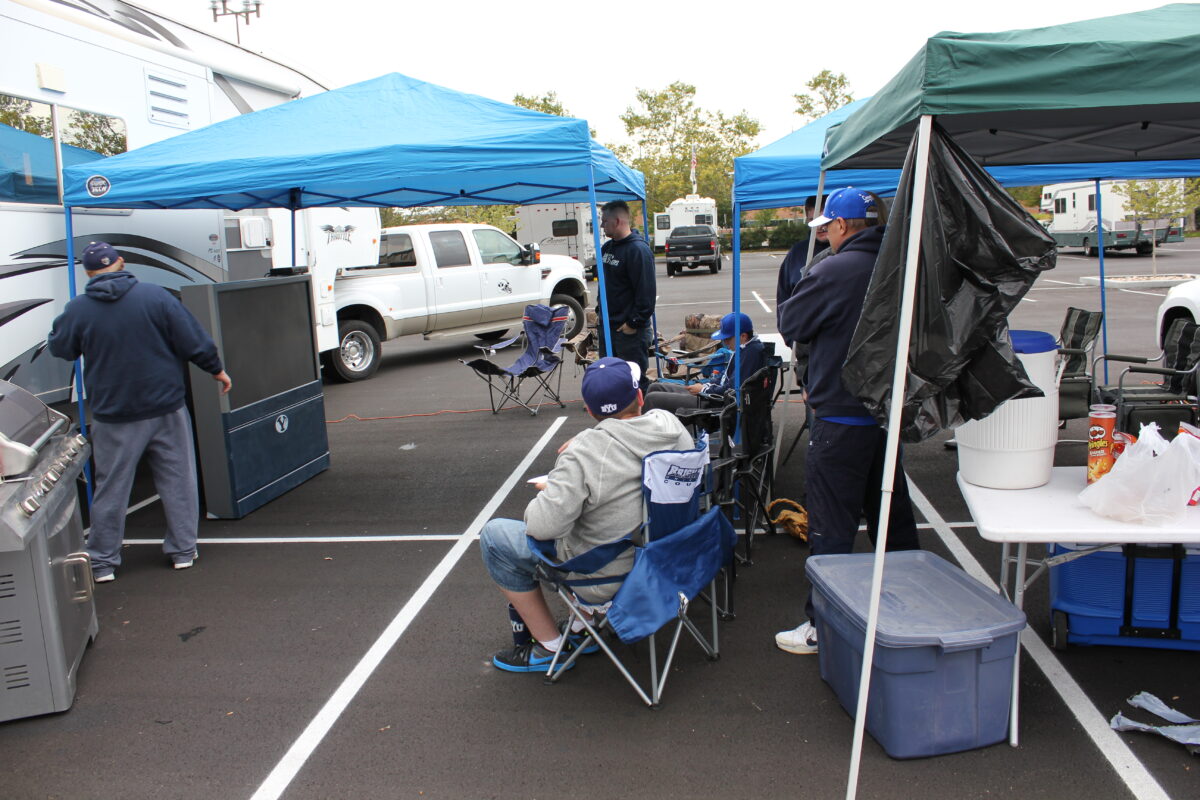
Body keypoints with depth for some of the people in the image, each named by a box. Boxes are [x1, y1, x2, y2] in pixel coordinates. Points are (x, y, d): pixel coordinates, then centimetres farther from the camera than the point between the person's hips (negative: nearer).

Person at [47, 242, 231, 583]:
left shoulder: (77, 310, -6)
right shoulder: (156, 296, -8)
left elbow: (59, 347, 11)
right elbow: (193, 340, -6)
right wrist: (216, 369, 9)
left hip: (113, 418, 0)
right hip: (166, 410, 0)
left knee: (110, 490, 11)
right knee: (178, 482, 12)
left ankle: (103, 562, 19)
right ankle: (183, 551, 19)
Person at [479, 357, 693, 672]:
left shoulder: (584, 454, -29)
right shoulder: (670, 424, -9)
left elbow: (542, 525, -28)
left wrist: (545, 492, -7)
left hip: (610, 578, -7)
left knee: (494, 536, 6)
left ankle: (550, 647, 15)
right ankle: (584, 622, 30)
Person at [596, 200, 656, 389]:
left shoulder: (638, 249, -17)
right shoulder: (607, 248, 12)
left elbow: (646, 292, -21)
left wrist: (634, 322, -20)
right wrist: (600, 311, 17)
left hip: (630, 330, -9)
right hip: (607, 326, 9)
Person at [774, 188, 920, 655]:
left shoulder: (833, 271, -17)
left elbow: (790, 324, -8)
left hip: (841, 419, -8)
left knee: (831, 527, 0)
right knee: (893, 516, 20)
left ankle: (822, 625, 9)